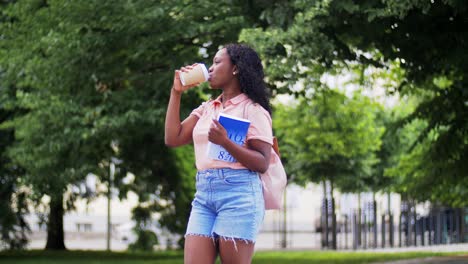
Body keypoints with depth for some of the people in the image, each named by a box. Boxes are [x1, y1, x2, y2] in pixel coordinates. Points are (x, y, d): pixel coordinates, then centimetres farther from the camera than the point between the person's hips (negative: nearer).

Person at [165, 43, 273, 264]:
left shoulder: (253, 110, 0)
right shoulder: (205, 109, 20)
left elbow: (262, 163, -7)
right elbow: (172, 139, 11)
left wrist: (225, 142, -20)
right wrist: (176, 92, 13)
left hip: (239, 193, -6)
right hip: (203, 195, 6)